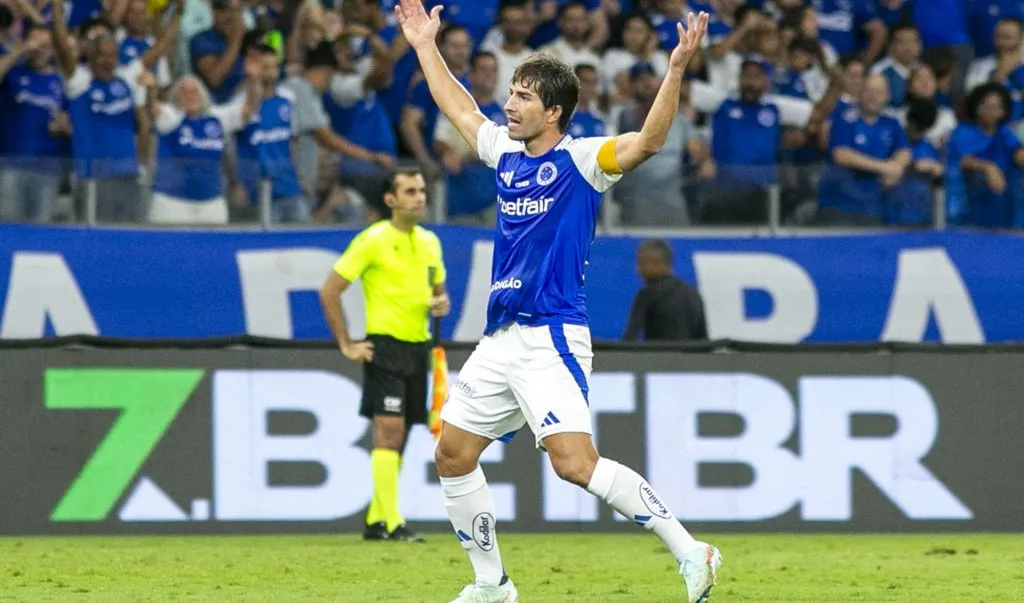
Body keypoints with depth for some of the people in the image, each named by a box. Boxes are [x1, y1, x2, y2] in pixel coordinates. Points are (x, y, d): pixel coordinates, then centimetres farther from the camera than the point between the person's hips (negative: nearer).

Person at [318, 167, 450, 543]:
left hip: (418, 348, 7)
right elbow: (329, 291, -7)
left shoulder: (429, 242, 12)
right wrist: (346, 345, -8)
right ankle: (391, 522, -16)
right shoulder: (373, 240, -8)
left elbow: (438, 288, 27)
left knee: (397, 438, 9)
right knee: (389, 430, -14)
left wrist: (441, 302, 1)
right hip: (385, 346, -7)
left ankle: (375, 521, 17)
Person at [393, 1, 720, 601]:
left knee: (575, 462, -21)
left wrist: (677, 69, -35)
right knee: (453, 455, 11)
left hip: (551, 337, -9)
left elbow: (646, 142, -24)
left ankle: (690, 552, -17)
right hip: (501, 340, 9)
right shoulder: (506, 151, 14)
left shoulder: (580, 159, -8)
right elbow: (460, 108, 32)